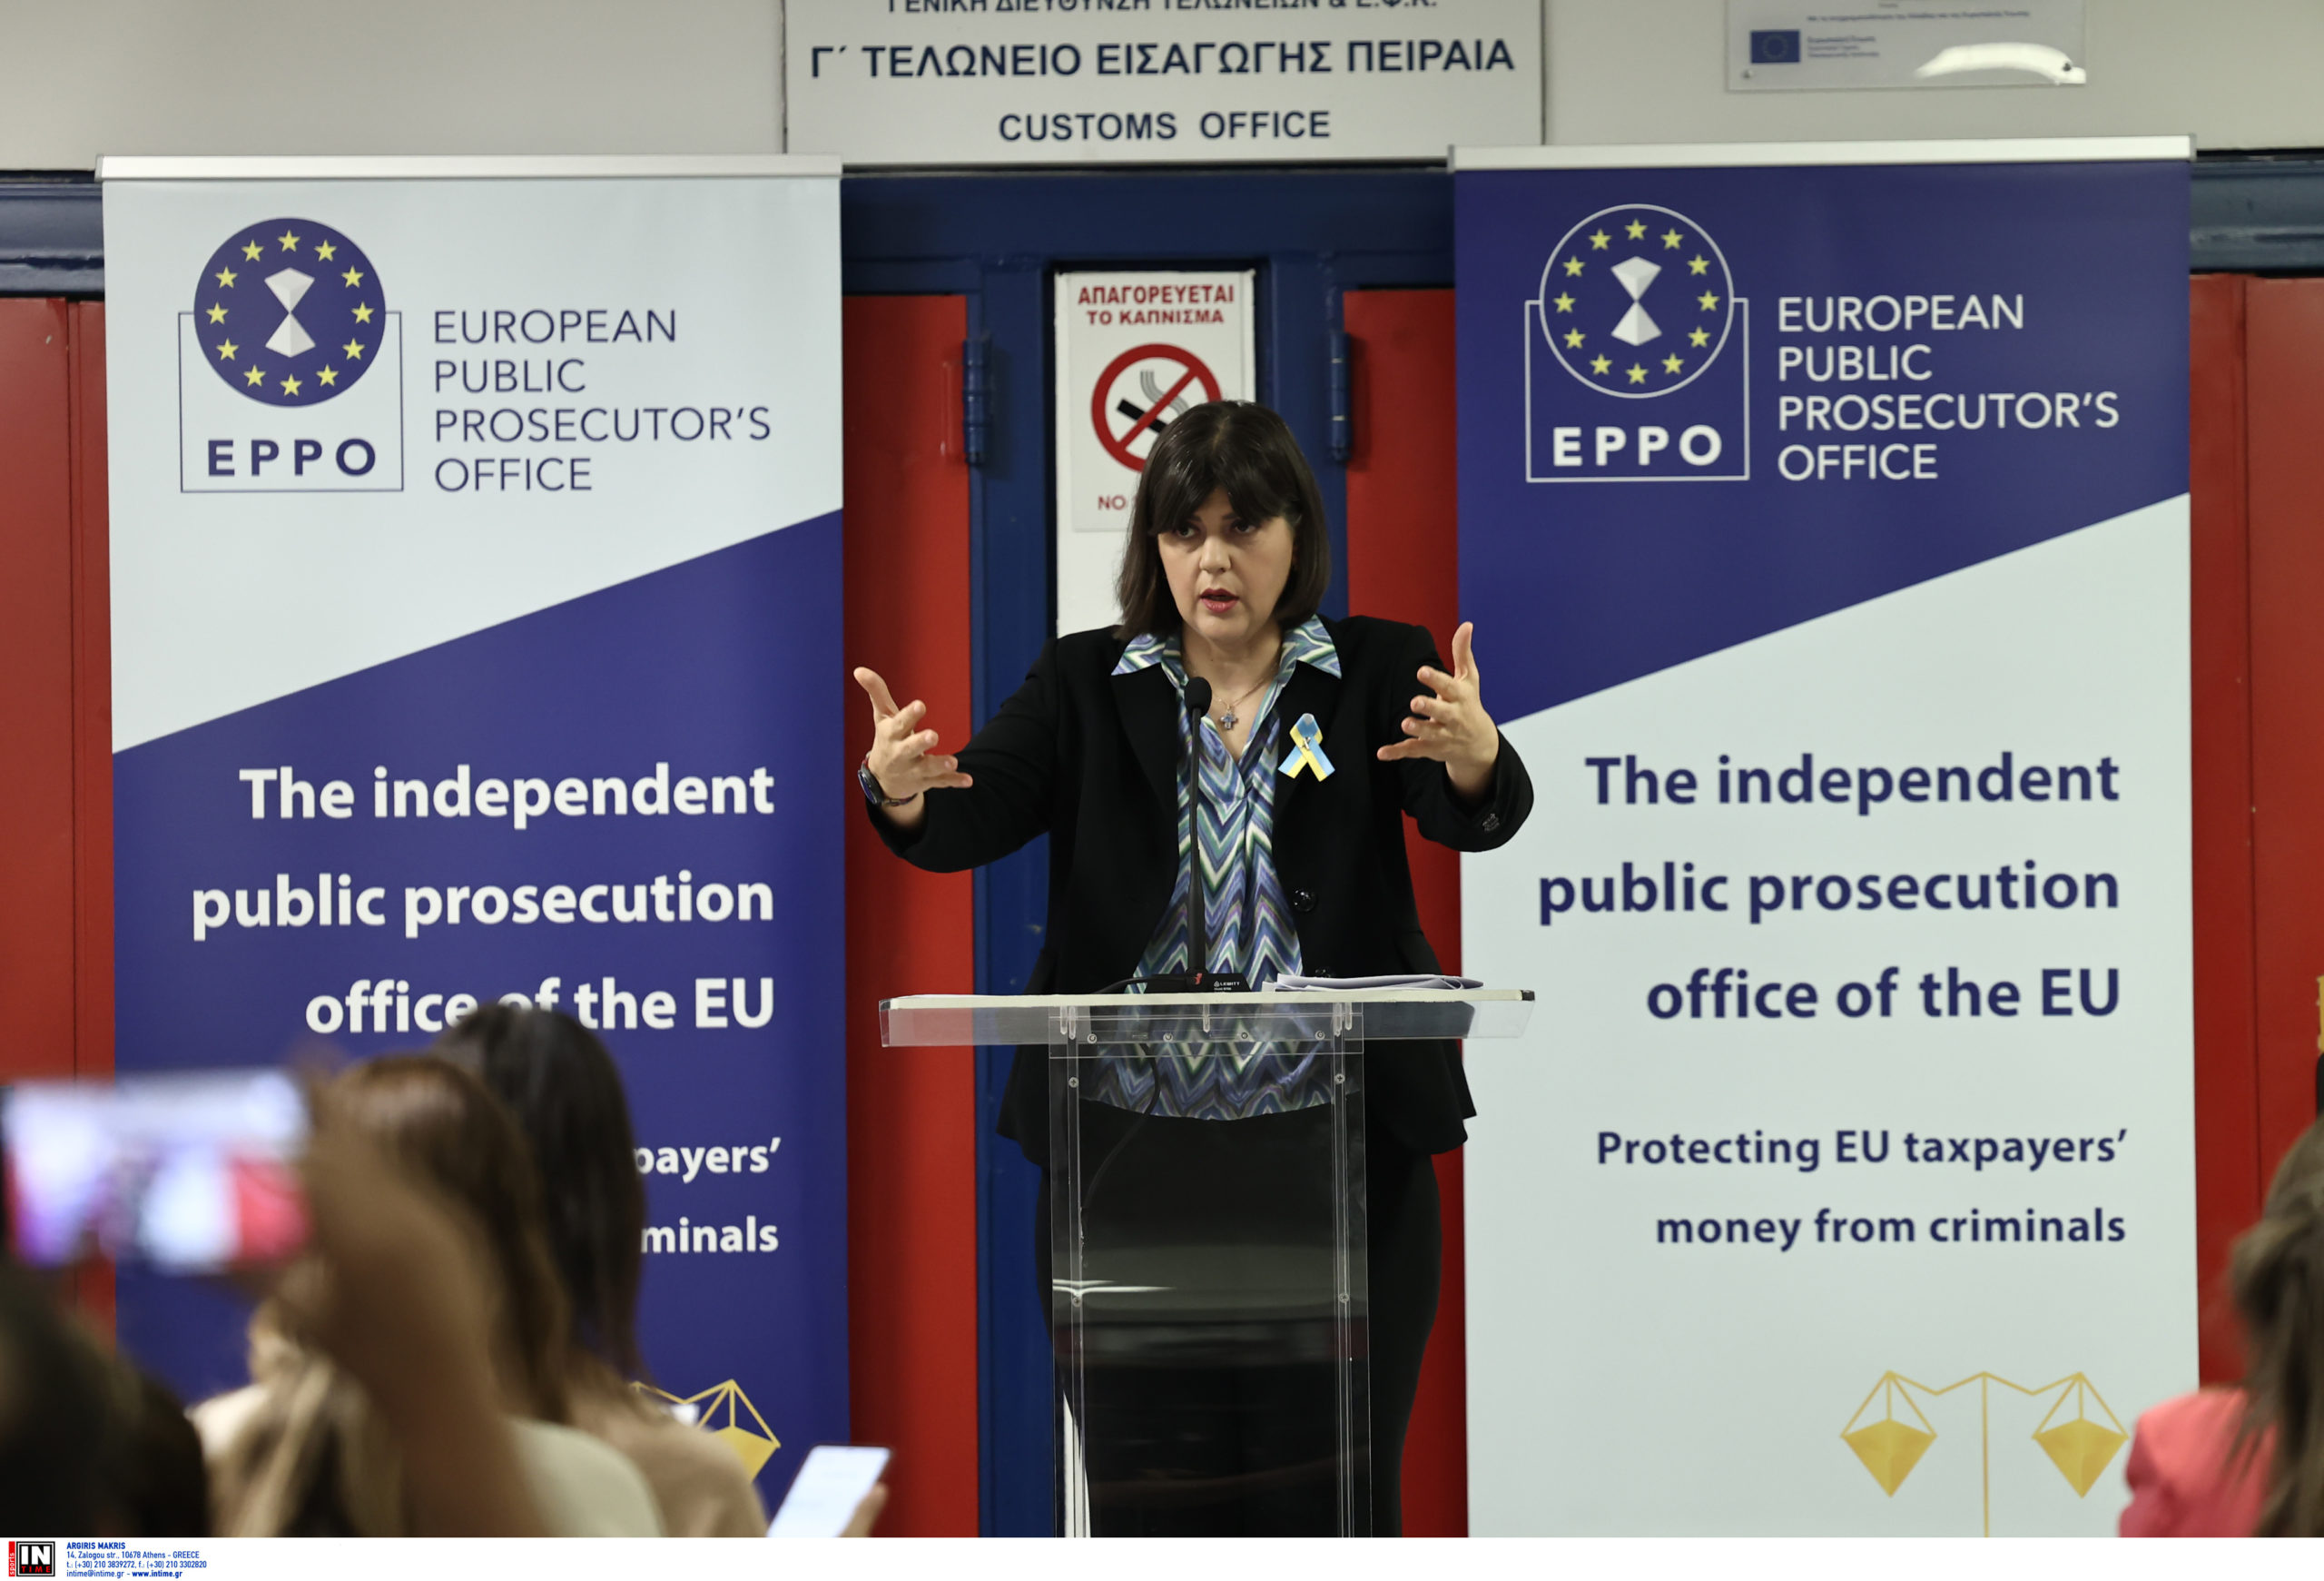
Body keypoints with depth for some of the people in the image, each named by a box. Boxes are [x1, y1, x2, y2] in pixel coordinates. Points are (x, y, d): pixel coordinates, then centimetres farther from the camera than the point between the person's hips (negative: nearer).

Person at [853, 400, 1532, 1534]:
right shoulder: (1085, 684, 9)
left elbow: (1475, 815, -11)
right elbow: (976, 812, -5)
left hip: (1337, 1154, -1)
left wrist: (1474, 755, -35)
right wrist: (901, 790, -28)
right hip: (1128, 1155, 1)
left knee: (1327, 1497, 3)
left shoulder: (1377, 675, 5)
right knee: (1146, 1497, 4)